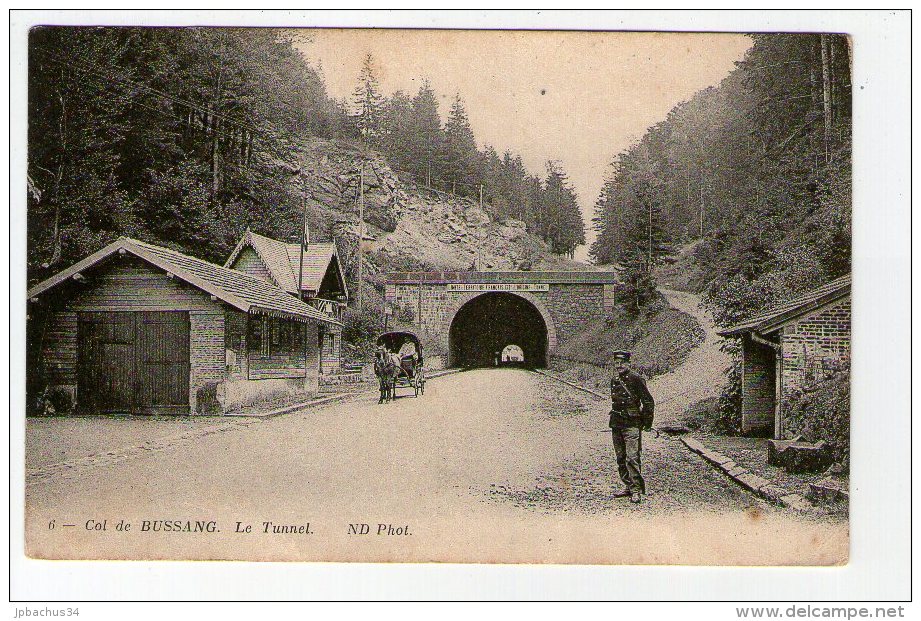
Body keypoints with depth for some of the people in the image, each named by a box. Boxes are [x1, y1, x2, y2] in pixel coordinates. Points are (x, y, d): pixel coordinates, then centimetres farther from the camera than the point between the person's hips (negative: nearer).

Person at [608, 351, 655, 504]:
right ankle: (629, 487, 19)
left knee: (632, 458, -13)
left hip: (632, 424, -8)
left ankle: (637, 490, -10)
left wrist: (647, 422, -5)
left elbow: (649, 401, -6)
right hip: (616, 424, 8)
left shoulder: (635, 379, -9)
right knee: (621, 458, 10)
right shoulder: (614, 379, 12)